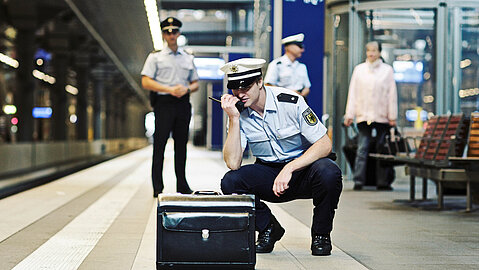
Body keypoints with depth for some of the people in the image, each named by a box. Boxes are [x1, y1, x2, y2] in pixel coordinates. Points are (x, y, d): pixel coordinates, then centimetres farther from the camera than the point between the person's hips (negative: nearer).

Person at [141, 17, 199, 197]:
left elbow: (195, 84, 19)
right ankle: (157, 187, -7)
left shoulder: (188, 58, 18)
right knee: (159, 145, -8)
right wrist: (170, 89, -13)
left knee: (181, 144, 4)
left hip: (183, 103, 4)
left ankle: (182, 185, 9)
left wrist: (186, 89, -5)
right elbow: (146, 82, -4)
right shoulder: (155, 57, 6)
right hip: (164, 103, -4)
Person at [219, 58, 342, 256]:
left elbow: (324, 145, -18)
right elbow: (233, 164, -18)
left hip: (303, 167, -3)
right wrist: (234, 119, -24)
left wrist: (289, 169, -29)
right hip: (268, 175, 3)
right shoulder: (240, 114, -8)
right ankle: (268, 229, 3)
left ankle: (321, 234, -8)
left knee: (328, 173, -35)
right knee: (230, 182, -23)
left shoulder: (291, 102, -17)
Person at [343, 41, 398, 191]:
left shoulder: (387, 70, 8)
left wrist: (392, 116, 0)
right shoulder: (359, 69, 11)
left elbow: (392, 94, 5)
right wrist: (349, 115, 3)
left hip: (382, 116, 0)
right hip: (363, 115, 0)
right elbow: (353, 93, 9)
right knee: (362, 149, -5)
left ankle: (383, 182, 6)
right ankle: (358, 181, -4)